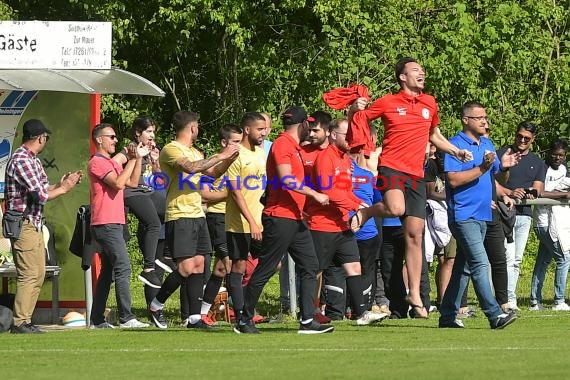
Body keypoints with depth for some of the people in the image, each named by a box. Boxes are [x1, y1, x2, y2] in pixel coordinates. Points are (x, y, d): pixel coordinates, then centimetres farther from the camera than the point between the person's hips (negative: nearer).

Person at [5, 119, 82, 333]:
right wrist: (63, 189, -8)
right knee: (29, 274, -11)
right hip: (23, 225, -10)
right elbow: (41, 195, -21)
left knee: (38, 274, 11)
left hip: (35, 225, 10)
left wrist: (61, 184, 9)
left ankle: (25, 320, 14)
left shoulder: (33, 160, 16)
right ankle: (20, 323, -9)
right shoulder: (21, 160, -17)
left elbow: (43, 190, 19)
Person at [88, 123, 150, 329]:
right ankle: (126, 318, -20)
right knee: (123, 267, -15)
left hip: (113, 224, 10)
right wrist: (132, 160, -15)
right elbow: (118, 183, -20)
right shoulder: (97, 162, -9)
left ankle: (97, 319, 11)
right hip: (106, 225, -10)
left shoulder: (111, 163, 22)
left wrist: (139, 158, 10)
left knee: (108, 272, 10)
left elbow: (132, 182, 17)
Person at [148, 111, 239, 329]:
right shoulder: (171, 150, -10)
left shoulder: (194, 152, 19)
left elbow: (213, 173, 28)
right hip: (180, 217, -9)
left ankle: (195, 317, 5)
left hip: (198, 215, 9)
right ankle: (156, 305, 4)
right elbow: (191, 168, -26)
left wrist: (229, 159, 10)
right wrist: (221, 156, -20)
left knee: (198, 265, 4)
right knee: (186, 268, -13)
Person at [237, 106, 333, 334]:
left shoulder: (293, 147, 19)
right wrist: (314, 194, -21)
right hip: (280, 218, -10)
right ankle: (245, 321, 4)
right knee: (265, 270, -4)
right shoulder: (282, 144, -11)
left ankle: (307, 321, 0)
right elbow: (286, 180, -22)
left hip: (295, 219, 10)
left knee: (310, 267, 3)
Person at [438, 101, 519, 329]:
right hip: (463, 215, -9)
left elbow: (496, 175, 20)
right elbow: (454, 180, -18)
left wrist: (504, 166, -2)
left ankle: (448, 315, 17)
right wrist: (482, 168, -21)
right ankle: (495, 315, -22)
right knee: (480, 264, -16)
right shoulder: (456, 145, -9)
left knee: (463, 267, 12)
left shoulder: (487, 144, 15)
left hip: (482, 215, 9)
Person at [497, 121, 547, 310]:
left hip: (525, 214, 5)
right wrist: (510, 193, -18)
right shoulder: (502, 154, 2)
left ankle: (509, 300, 10)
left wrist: (531, 193, -14)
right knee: (509, 257, -15)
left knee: (517, 260, 7)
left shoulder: (538, 163, 16)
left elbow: (538, 188, 10)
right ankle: (509, 300, -20)